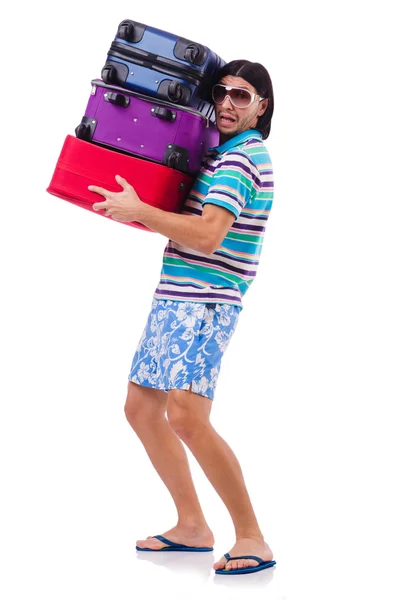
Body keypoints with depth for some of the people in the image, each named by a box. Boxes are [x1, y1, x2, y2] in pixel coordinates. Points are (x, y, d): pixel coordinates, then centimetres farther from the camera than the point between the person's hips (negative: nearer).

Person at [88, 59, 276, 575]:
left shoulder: (242, 158, -12)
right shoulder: (219, 153, 18)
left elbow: (207, 236, -24)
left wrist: (138, 211, -18)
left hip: (204, 302, -10)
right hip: (174, 298, 10)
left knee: (186, 416, -22)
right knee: (141, 408, 12)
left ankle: (252, 539, -13)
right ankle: (192, 526, 20)